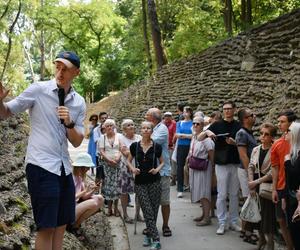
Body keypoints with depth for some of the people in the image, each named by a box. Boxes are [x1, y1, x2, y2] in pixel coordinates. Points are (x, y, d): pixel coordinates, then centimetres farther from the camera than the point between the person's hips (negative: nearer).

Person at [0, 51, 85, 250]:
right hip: (41, 166, -6)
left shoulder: (79, 103, 7)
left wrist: (69, 123, -12)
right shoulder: (38, 90, -5)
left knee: (61, 225, 12)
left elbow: (77, 142, 8)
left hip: (64, 168, 6)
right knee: (47, 227, -6)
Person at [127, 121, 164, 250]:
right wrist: (132, 169, -7)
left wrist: (157, 169, -9)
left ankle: (149, 235, 23)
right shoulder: (135, 146, 0)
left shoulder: (157, 146, -2)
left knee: (153, 211, 4)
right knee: (148, 212, -6)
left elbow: (162, 162, 11)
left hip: (154, 182, 0)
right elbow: (128, 160, 13)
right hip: (140, 183, 0)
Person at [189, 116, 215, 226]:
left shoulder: (205, 138, -17)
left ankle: (207, 217, 0)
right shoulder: (194, 137, 9)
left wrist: (212, 166, -10)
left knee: (204, 192, -6)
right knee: (199, 192, 14)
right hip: (194, 168, 9)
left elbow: (211, 154, -14)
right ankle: (204, 214, 25)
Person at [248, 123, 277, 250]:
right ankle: (261, 239, 28)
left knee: (268, 214, 0)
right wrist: (251, 184, -7)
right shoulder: (255, 150, 7)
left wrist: (256, 182, -15)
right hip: (255, 186, 5)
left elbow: (273, 173, -17)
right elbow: (250, 168, 5)